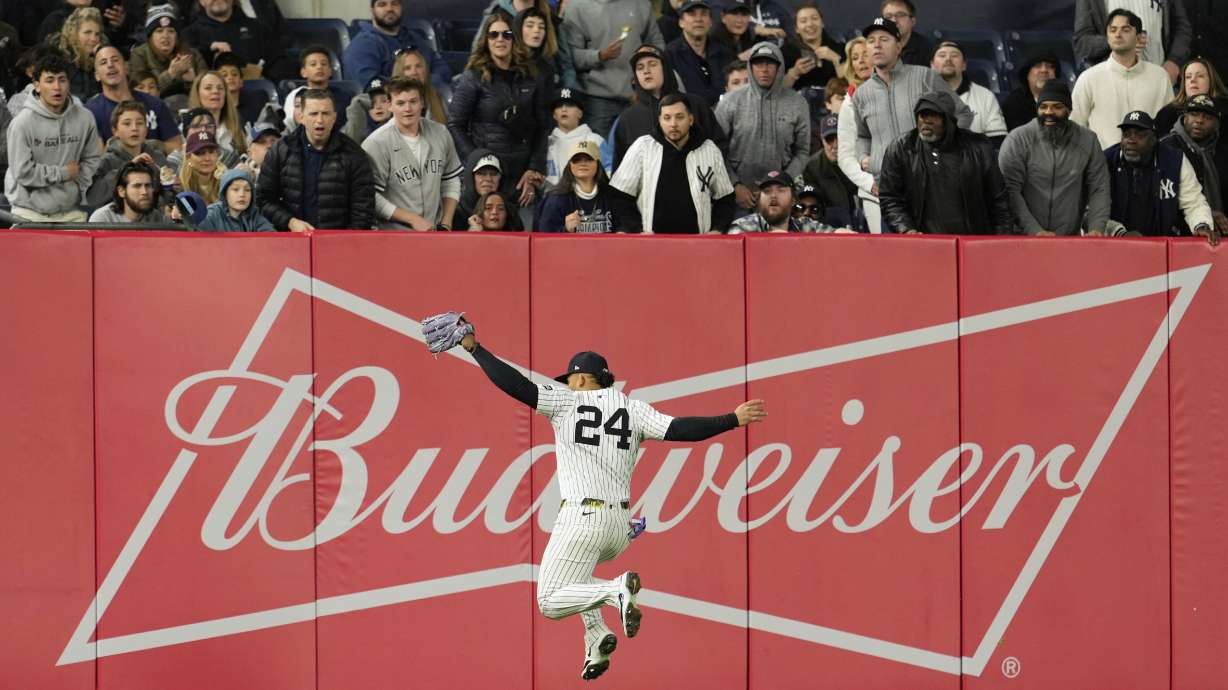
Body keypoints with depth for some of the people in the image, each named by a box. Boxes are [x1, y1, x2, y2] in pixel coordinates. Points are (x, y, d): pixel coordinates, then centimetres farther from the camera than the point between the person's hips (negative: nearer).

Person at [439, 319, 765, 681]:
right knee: (575, 574, 33)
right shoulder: (633, 409, 8)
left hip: (582, 520, -6)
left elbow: (517, 385, -8)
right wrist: (733, 420, 0)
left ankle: (615, 589, -22)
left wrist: (474, 347, -3)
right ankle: (596, 641, 11)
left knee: (550, 602, 0)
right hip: (620, 527, 6)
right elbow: (678, 429, -4)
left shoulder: (567, 401, 0)